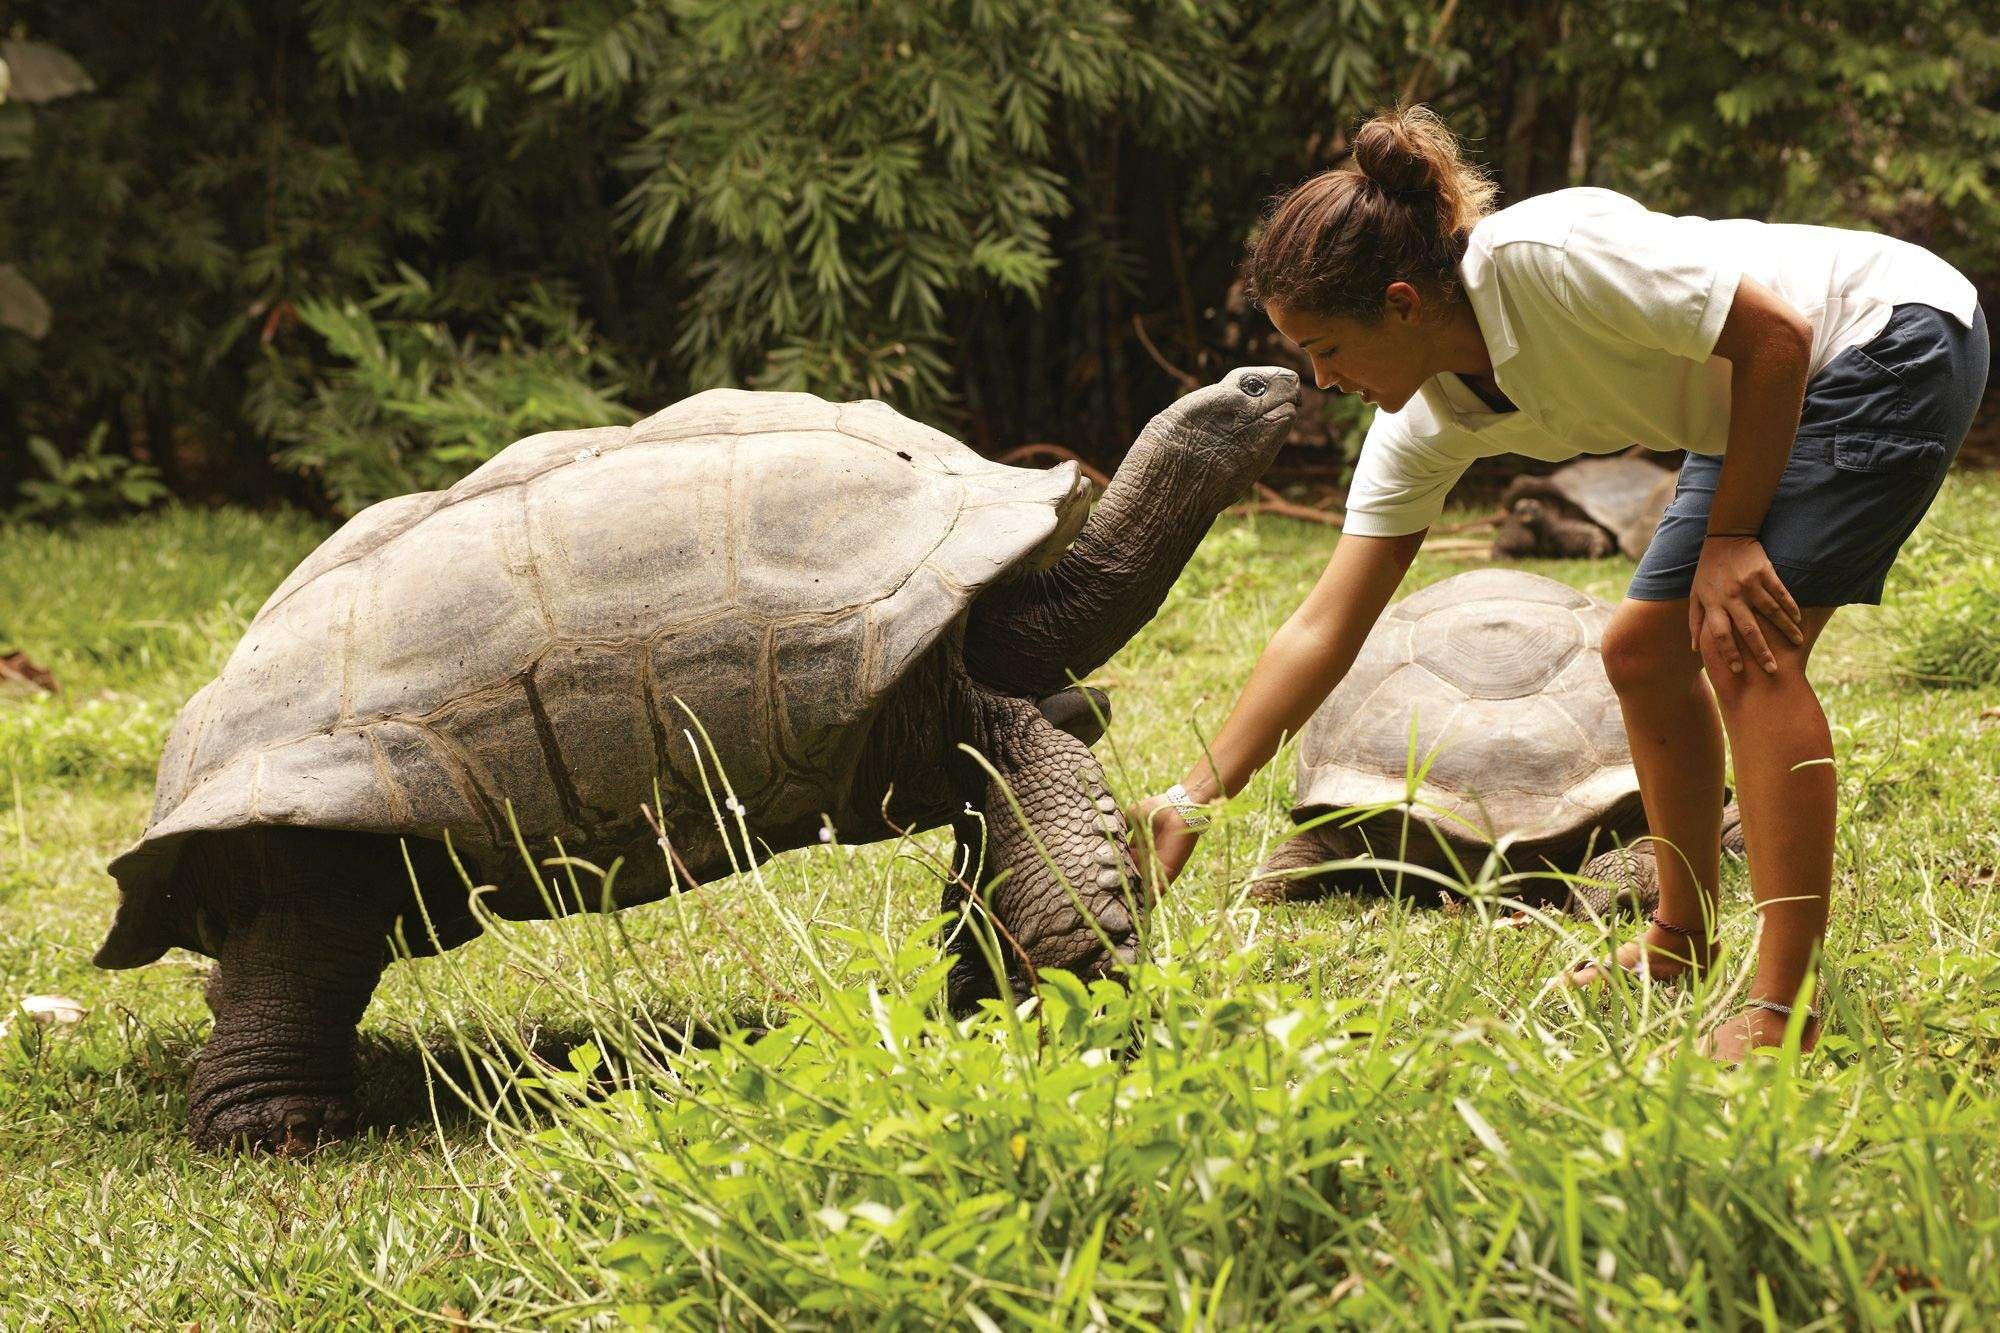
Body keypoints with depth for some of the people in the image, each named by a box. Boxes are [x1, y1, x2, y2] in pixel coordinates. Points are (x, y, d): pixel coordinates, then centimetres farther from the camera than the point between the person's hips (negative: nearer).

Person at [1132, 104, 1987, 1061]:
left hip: (1898, 335, -9)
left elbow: (1776, 335, -25)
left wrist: (1730, 536, -19)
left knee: (1746, 646, -19)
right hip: (1772, 399, 9)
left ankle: (1781, 1013, -18)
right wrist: (1191, 802, -11)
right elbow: (1324, 629, -6)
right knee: (1643, 652, 8)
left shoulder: (1542, 257, -32)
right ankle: (1682, 941, 25)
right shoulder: (1427, 422, -6)